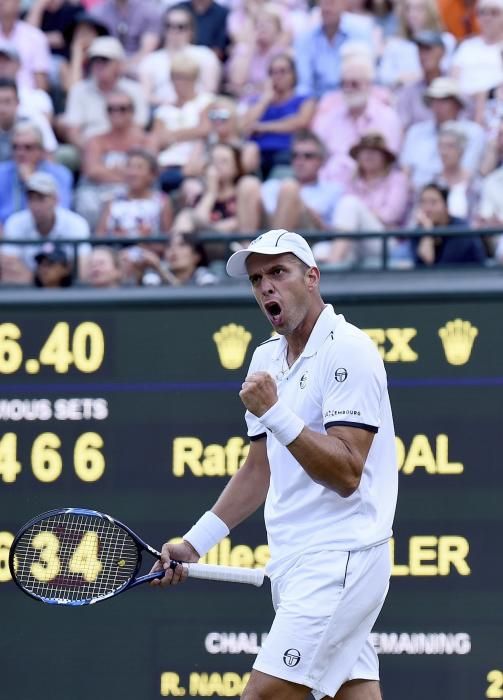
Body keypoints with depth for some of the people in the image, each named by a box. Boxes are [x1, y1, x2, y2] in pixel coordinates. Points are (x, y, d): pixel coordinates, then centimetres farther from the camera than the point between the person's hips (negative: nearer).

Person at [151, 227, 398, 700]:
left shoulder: (347, 351, -11)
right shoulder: (267, 359, 16)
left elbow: (346, 474, -18)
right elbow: (260, 470, 23)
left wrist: (274, 413, -24)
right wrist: (195, 542, 16)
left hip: (339, 559, -9)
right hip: (295, 564, 9)